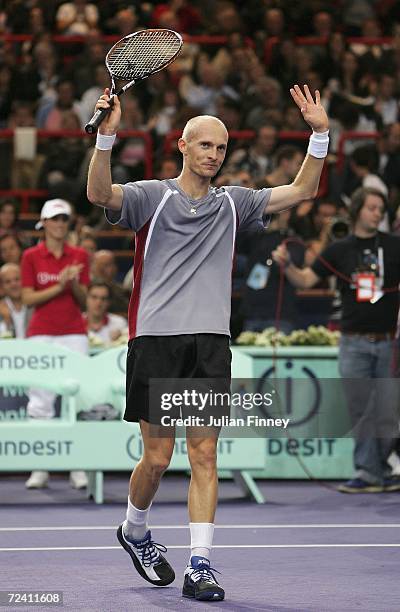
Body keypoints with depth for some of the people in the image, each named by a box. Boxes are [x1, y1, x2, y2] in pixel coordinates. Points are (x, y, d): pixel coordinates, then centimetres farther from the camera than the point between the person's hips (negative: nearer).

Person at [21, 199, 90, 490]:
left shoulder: (79, 256, 7)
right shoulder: (31, 256, 3)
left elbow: (83, 302, 6)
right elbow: (28, 299, -4)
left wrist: (74, 283, -13)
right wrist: (58, 286, -15)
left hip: (74, 334, 1)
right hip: (42, 333, -1)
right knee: (40, 400, -3)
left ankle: (78, 467, -2)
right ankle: (40, 469, 2)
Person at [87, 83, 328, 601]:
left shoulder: (232, 203, 14)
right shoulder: (151, 196, 2)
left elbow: (301, 190, 13)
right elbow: (100, 194, -17)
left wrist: (320, 134, 1)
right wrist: (105, 136, -32)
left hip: (210, 343, 3)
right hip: (156, 340, -3)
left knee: (204, 456, -2)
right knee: (158, 457, 0)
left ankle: (199, 566, -1)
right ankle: (134, 531, 28)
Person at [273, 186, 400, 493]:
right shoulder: (340, 250, 6)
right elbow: (305, 280, 5)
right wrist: (286, 263, -13)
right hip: (354, 342, 1)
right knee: (361, 412, 1)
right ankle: (368, 472, 7)